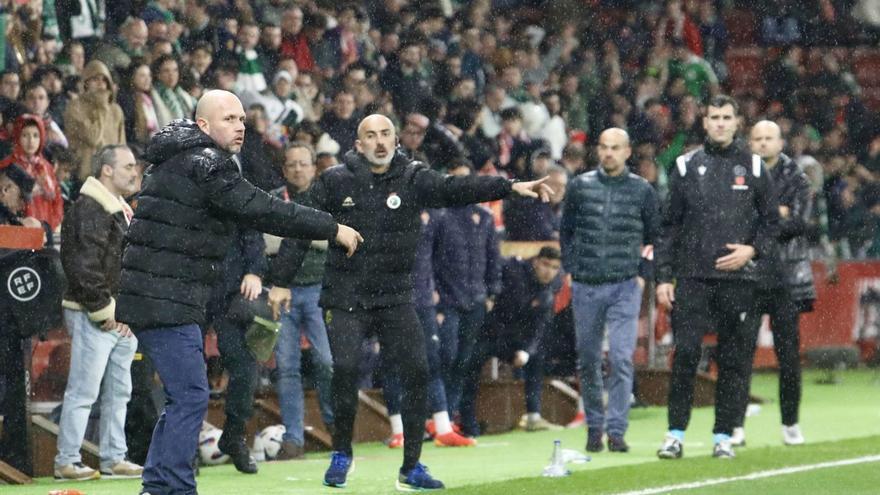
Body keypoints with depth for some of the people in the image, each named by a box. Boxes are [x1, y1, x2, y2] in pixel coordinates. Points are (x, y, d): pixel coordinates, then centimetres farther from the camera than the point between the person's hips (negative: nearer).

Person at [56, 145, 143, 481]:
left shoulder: (120, 211, 19)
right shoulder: (89, 210, -14)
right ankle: (67, 462, -5)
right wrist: (103, 311, -18)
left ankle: (113, 459, 20)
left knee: (118, 392, 13)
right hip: (93, 318, -10)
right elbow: (84, 267, -21)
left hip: (120, 318, 10)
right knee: (83, 392, -8)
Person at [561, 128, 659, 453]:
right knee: (588, 361, 7)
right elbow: (566, 231, 15)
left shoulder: (642, 190, 3)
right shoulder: (580, 186, 6)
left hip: (625, 287, -2)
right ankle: (594, 426, 20)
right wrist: (571, 269, 6)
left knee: (621, 358, -13)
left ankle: (617, 430, -12)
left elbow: (655, 237, 13)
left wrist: (643, 274, 4)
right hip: (585, 288, 2)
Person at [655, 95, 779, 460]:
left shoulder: (753, 167, 9)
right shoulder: (687, 167, 9)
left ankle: (723, 436, 9)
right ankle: (675, 434, -2)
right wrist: (663, 277, 3)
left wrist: (752, 250, -6)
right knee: (685, 355, -8)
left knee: (734, 360, 2)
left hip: (738, 280, 1)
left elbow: (771, 220, 13)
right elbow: (669, 225, 9)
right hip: (692, 279, -1)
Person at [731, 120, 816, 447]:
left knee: (788, 354, 2)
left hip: (785, 276, 0)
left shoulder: (796, 180, 6)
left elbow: (799, 223, -8)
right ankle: (737, 424, 3)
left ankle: (790, 423, 12)